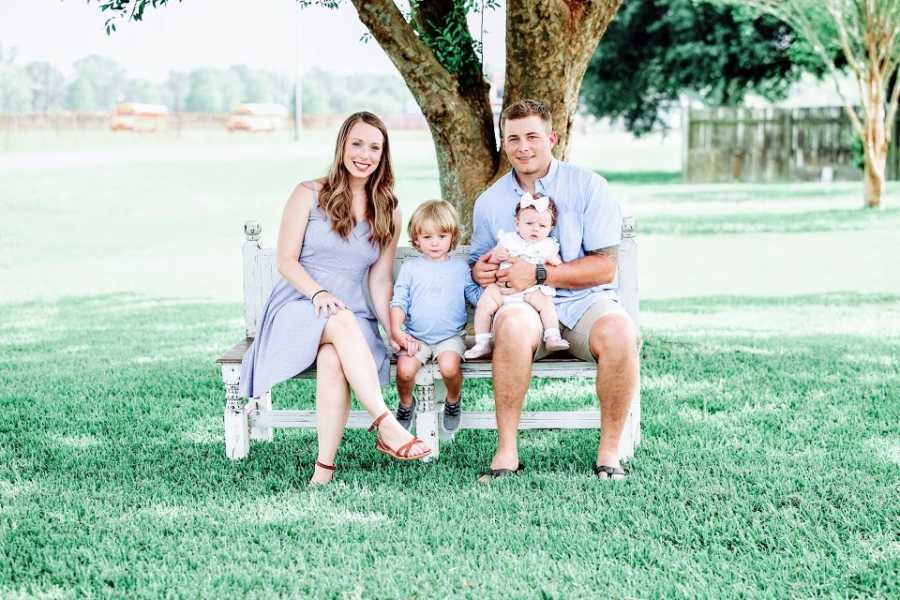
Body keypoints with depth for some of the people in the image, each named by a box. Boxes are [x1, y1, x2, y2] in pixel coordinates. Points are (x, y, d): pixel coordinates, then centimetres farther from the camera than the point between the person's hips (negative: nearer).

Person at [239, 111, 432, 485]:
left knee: (333, 359, -36)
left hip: (354, 317, 2)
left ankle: (324, 470, -42)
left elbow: (380, 279, 12)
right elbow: (285, 260, 0)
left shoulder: (388, 212, 14)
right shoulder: (309, 194, 5)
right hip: (298, 307, -2)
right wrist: (319, 292, -18)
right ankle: (386, 426, -49)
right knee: (343, 323, -38)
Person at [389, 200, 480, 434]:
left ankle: (453, 402, 2)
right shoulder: (410, 268, 9)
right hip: (416, 336, 1)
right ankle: (406, 404, 7)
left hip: (450, 336, 0)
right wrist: (396, 331, -10)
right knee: (405, 370, -26)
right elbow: (398, 302, 5)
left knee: (449, 367, -31)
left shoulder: (460, 268, 11)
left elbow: (475, 295, 9)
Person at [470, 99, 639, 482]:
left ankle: (609, 452, -20)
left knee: (619, 332, -36)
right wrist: (479, 271, -1)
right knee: (513, 325, -37)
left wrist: (538, 274, -14)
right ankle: (506, 453, -30)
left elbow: (604, 267, -5)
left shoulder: (588, 186, 1)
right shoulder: (489, 201, 13)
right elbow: (479, 261, 25)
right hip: (525, 304, 1)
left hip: (585, 301, -1)